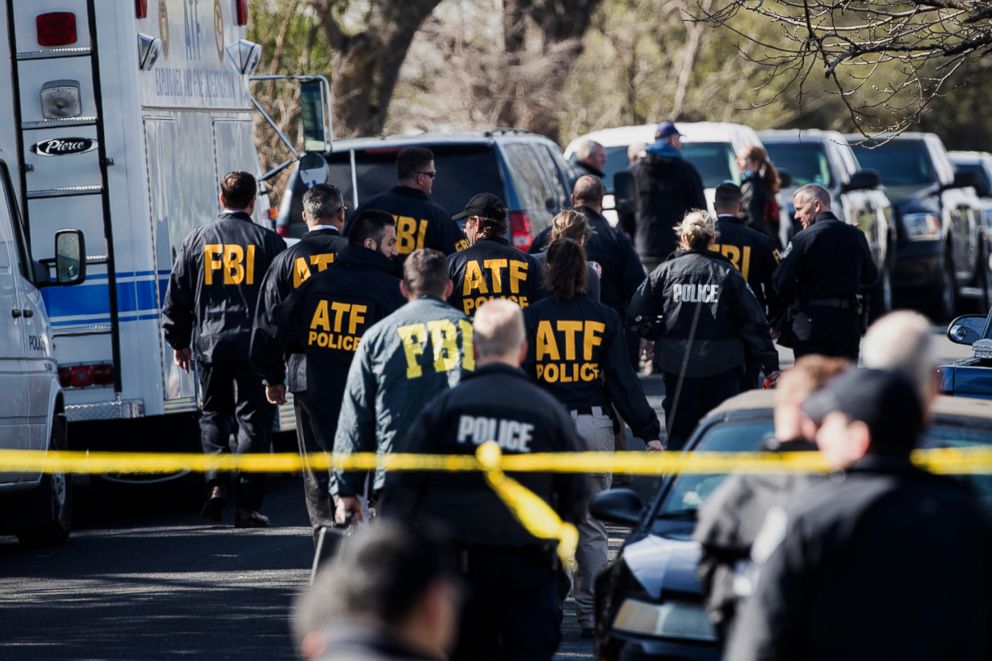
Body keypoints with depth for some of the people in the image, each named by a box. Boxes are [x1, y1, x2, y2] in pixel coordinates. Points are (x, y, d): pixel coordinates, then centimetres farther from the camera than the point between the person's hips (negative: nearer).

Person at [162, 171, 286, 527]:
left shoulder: (196, 240, 4)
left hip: (209, 343, 2)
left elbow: (176, 295, 9)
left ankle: (216, 483, -2)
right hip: (255, 346, -2)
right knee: (253, 420, 2)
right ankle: (247, 505, -3)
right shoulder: (267, 241, -2)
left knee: (213, 414, 18)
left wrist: (178, 341, 19)